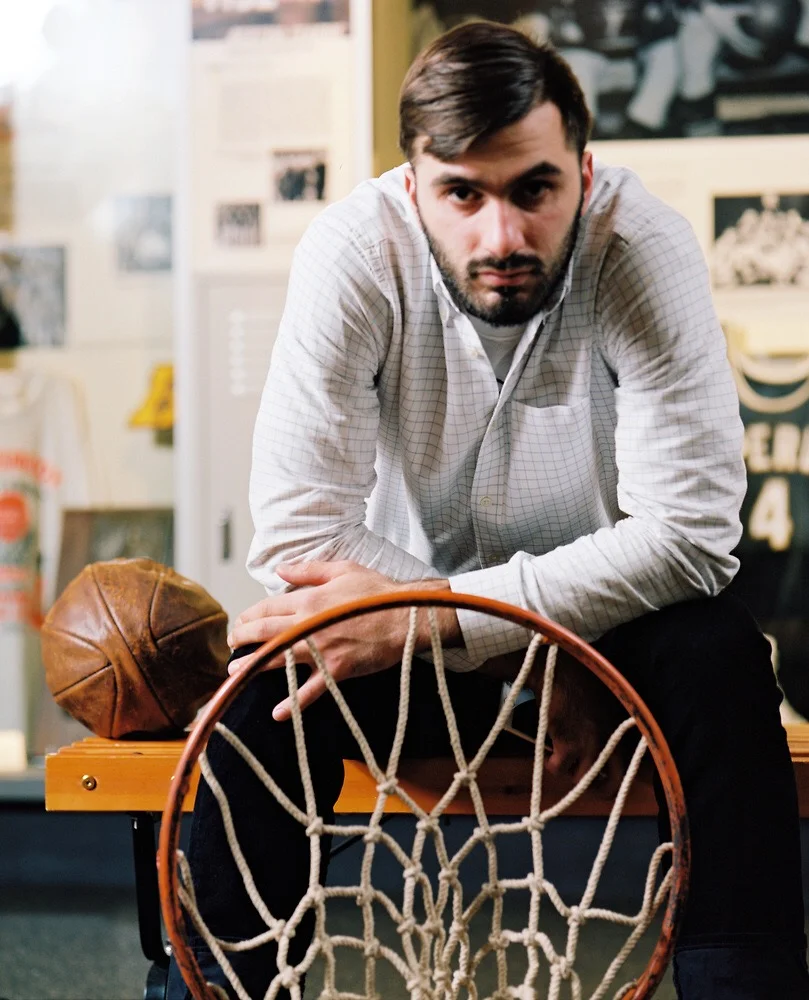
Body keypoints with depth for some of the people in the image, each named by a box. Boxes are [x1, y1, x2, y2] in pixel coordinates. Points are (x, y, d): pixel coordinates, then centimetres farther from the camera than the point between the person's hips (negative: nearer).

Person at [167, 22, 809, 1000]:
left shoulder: (643, 248, -23)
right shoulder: (355, 251, -22)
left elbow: (690, 532, -27)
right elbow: (298, 532, -25)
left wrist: (435, 617, -35)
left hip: (599, 606, 0)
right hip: (406, 614, 0)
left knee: (718, 654, -29)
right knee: (280, 667, -28)